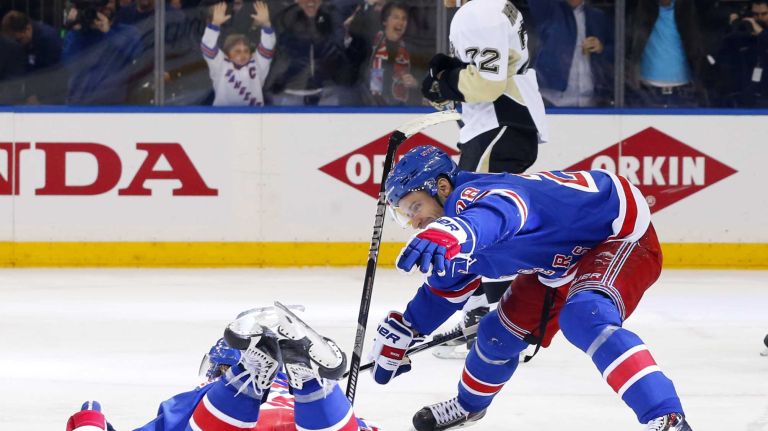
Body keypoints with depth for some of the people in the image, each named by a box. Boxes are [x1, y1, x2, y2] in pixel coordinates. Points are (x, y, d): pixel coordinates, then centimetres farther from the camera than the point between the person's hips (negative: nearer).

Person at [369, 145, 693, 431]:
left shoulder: (475, 195, -31)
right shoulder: (462, 239, 0)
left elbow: (498, 212, -59)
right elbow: (446, 288, 21)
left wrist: (443, 233, -78)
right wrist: (401, 332, 22)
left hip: (622, 232, -10)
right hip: (563, 257, 10)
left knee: (586, 317, -35)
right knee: (501, 331, 16)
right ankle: (468, 405, 46)